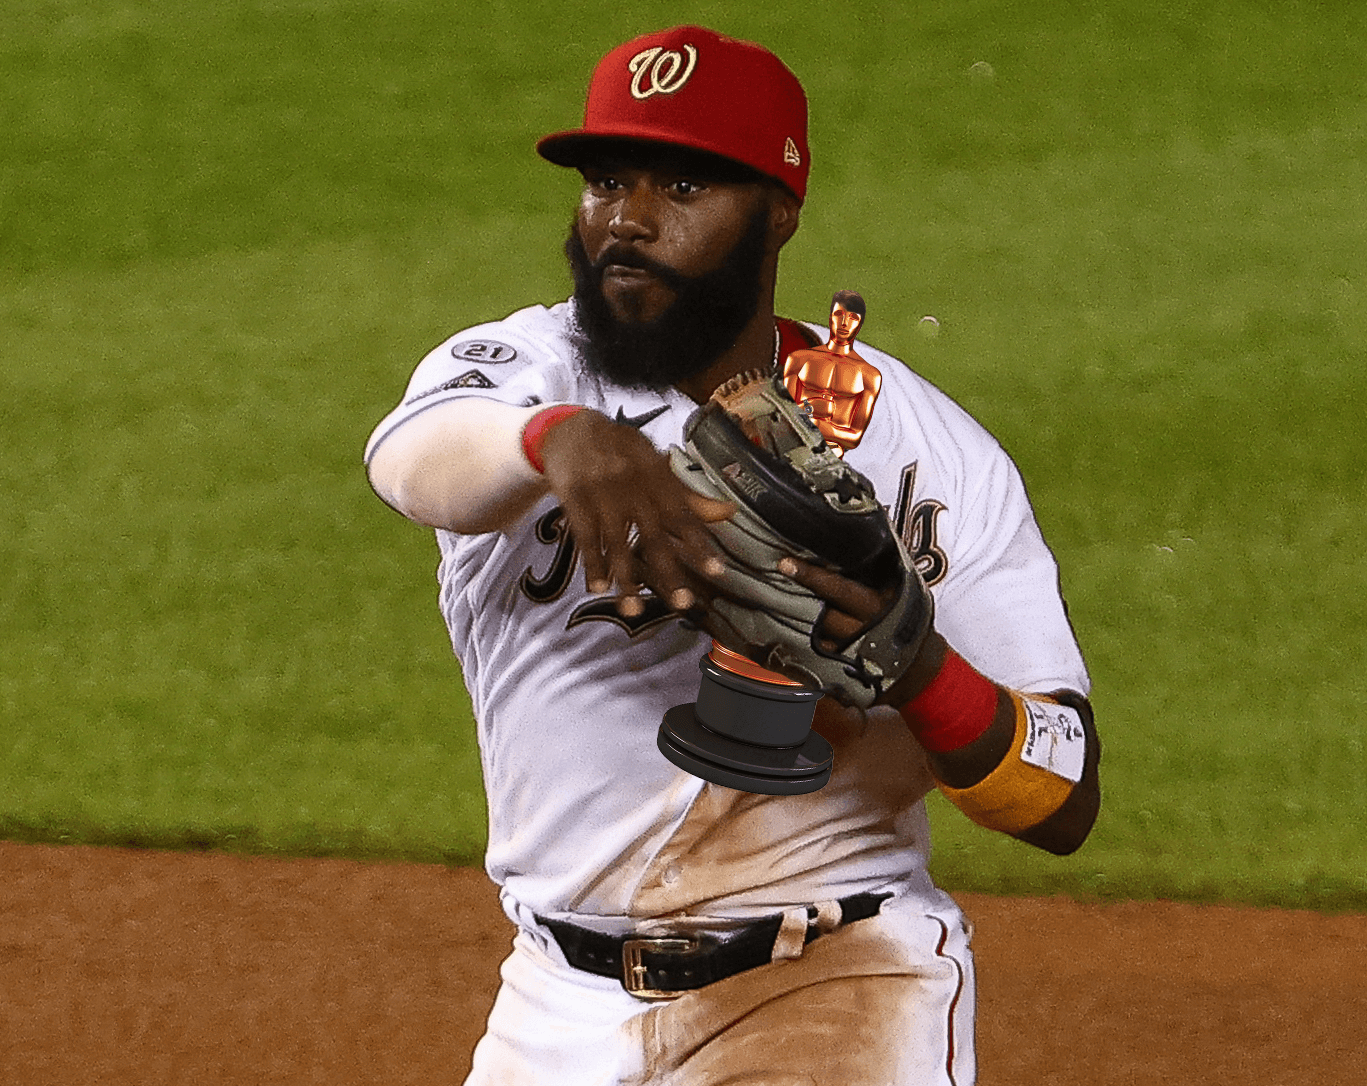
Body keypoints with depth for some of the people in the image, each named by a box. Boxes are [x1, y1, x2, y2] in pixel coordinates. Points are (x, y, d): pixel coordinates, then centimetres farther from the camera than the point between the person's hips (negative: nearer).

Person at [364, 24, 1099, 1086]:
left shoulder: (932, 455, -4)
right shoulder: (525, 365, -2)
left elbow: (1065, 804, -7)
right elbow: (412, 451, -29)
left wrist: (917, 663, -27)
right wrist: (561, 436, -52)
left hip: (839, 991, -3)